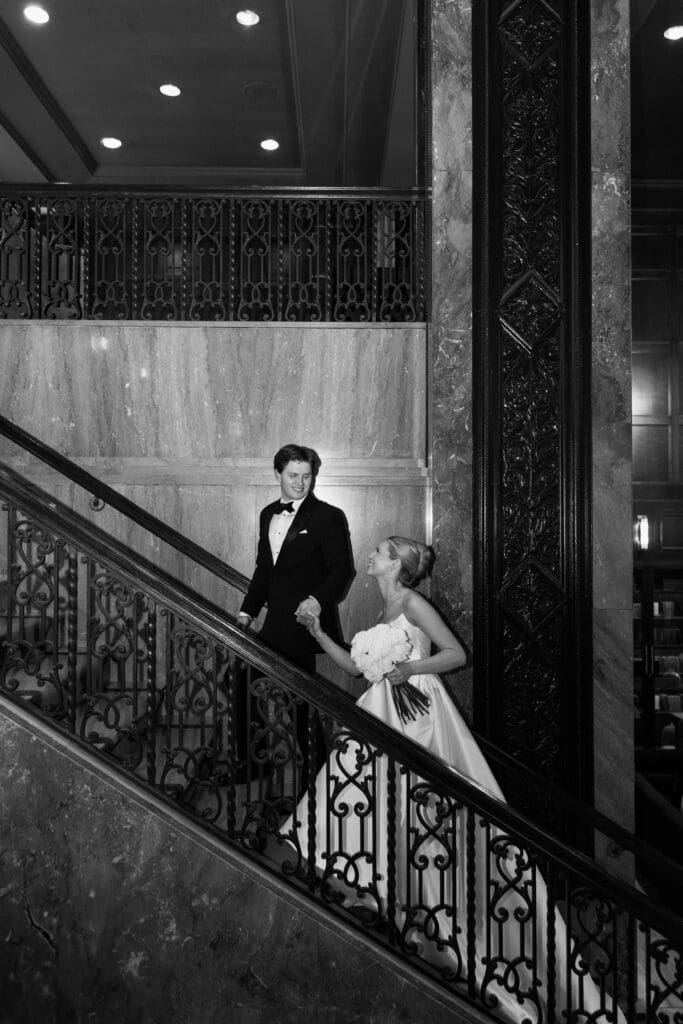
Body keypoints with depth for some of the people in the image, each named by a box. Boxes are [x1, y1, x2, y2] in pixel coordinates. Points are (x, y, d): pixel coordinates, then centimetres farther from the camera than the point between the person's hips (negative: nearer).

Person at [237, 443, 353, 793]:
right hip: (275, 627, 7)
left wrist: (319, 599, -29)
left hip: (305, 624, -6)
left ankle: (314, 774, 18)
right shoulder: (268, 515, 14)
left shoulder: (328, 517, -7)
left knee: (303, 701, 1)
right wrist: (247, 611, 14)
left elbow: (343, 569, -12)